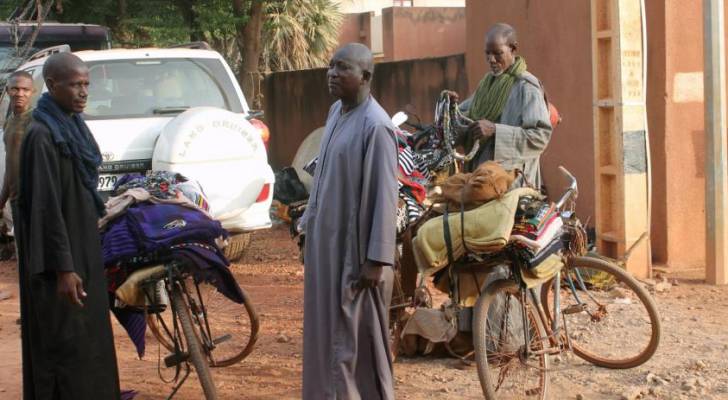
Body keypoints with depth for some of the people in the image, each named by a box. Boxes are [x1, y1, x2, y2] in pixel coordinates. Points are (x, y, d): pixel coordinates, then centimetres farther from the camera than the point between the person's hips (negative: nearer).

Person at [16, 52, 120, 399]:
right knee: (64, 340, -2)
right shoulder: (42, 135, -18)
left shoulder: (73, 126, 9)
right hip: (61, 255, -9)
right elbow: (46, 206, -21)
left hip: (82, 246, 9)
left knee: (87, 333, 16)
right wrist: (63, 267, -23)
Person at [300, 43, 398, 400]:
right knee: (327, 327, 16)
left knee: (357, 335, 1)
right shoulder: (336, 111, 7)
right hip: (327, 239, 8)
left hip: (355, 246, -8)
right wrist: (311, 221, 17)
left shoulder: (375, 125, -19)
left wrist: (377, 259, -21)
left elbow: (384, 196, -20)